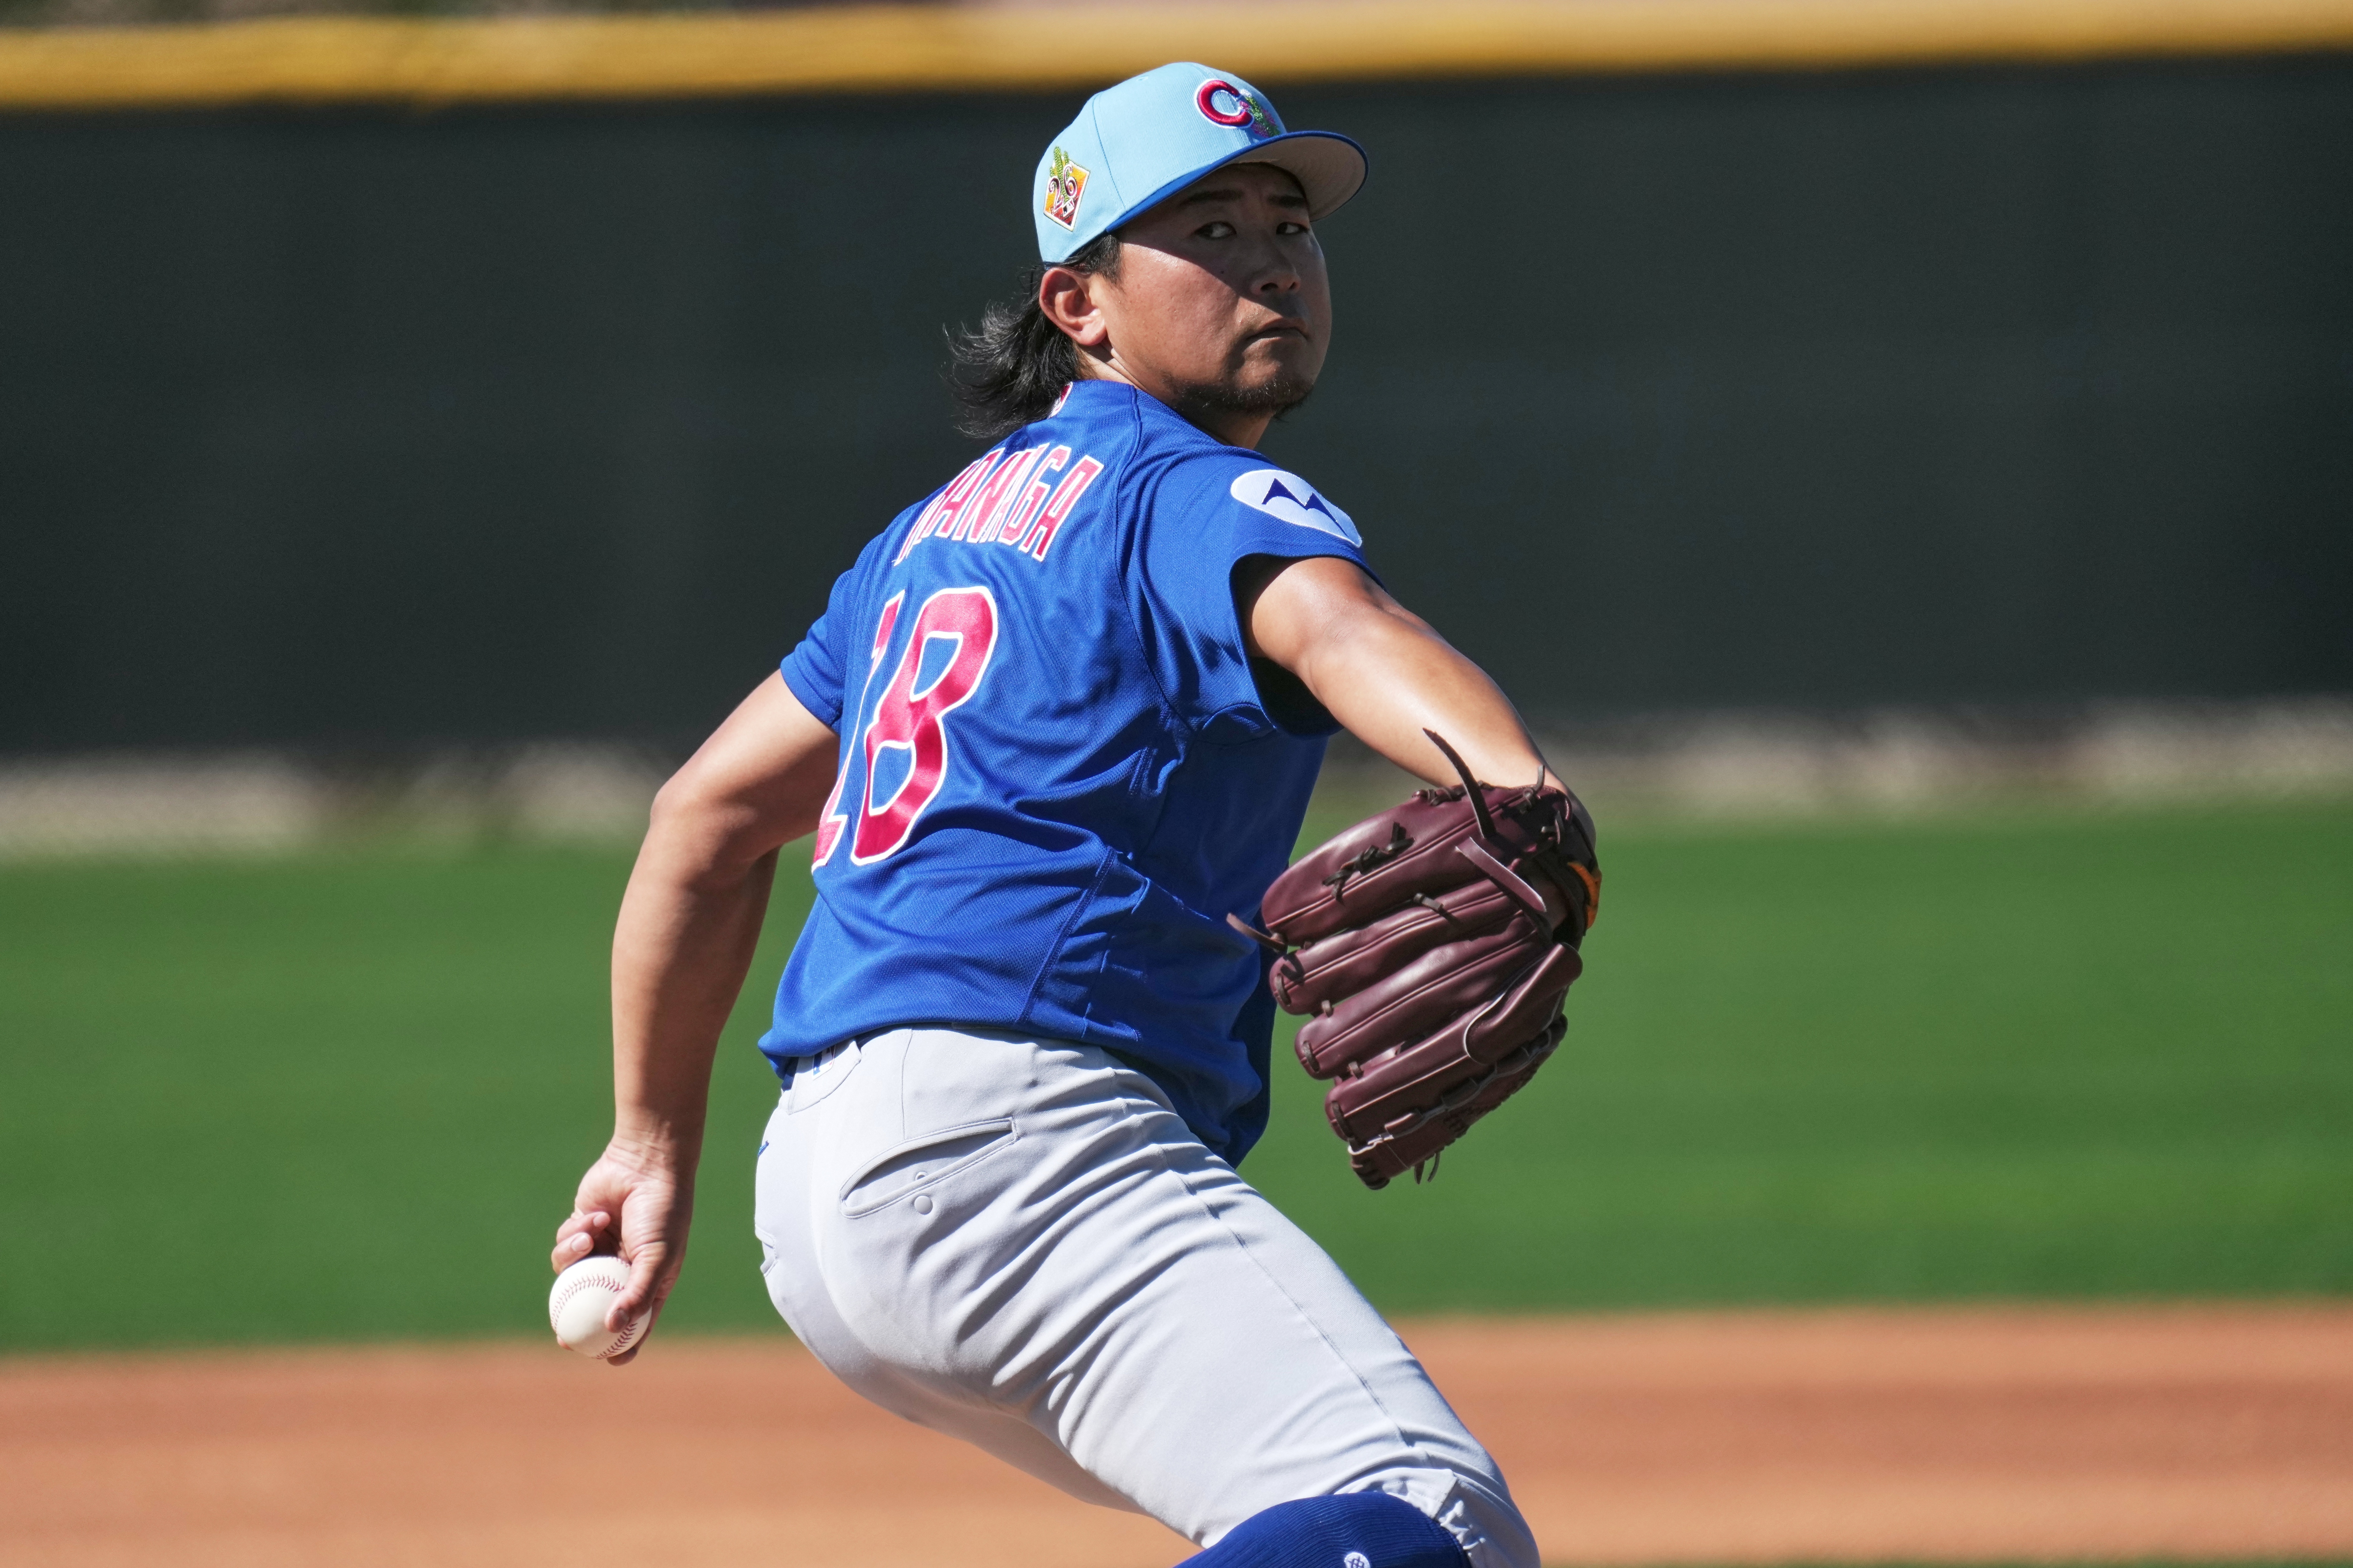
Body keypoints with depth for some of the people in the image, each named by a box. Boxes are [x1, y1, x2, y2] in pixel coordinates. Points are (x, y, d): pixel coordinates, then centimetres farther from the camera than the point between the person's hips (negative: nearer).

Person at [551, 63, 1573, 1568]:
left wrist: (658, 1145, 38)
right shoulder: (1197, 495, -2)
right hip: (1010, 1123, -10)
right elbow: (1329, 623, -25)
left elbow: (710, 813, 31)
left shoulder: (953, 521, 26)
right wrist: (1521, 792, -46)